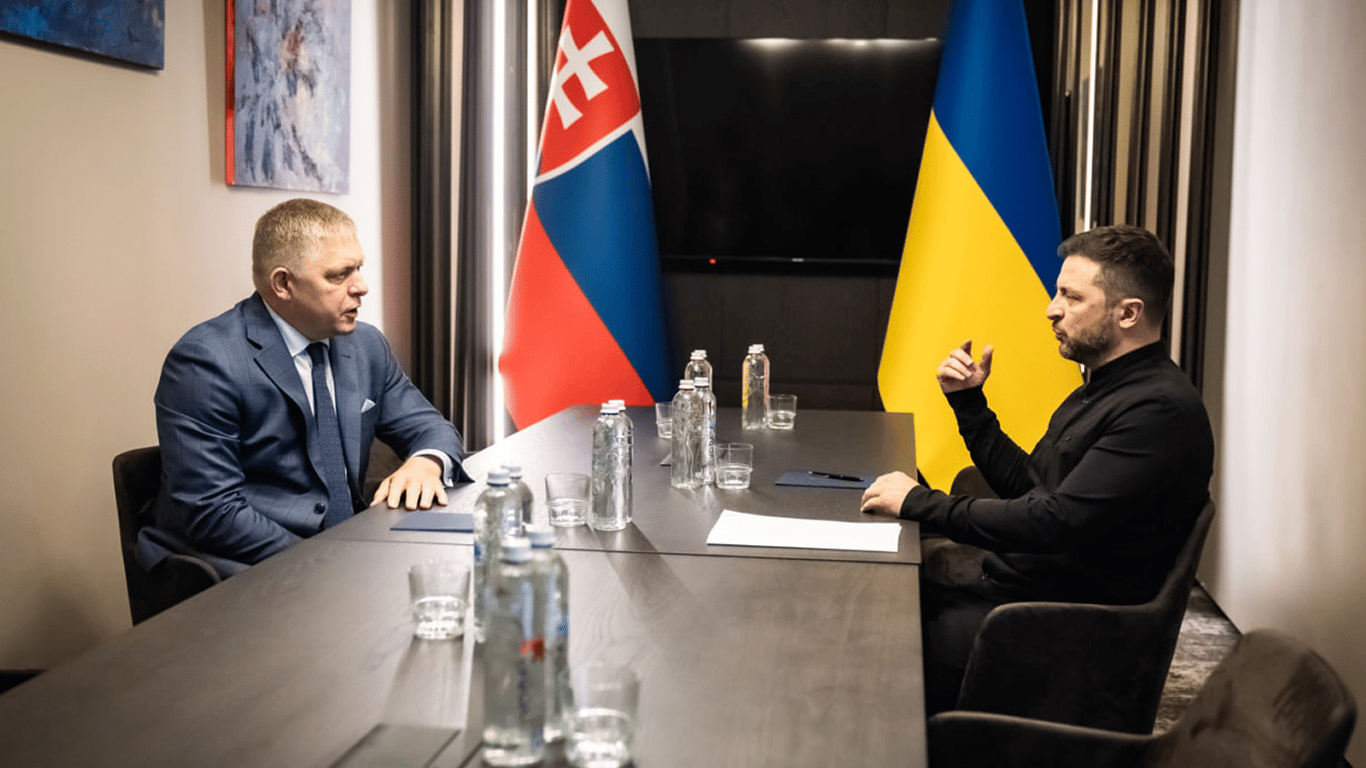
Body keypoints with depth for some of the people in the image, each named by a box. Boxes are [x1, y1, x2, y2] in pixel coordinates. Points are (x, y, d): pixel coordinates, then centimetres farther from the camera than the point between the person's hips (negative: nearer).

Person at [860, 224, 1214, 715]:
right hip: (1014, 575, 10)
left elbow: (1055, 522, -26)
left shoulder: (1160, 411, -20)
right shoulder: (1101, 390, 15)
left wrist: (920, 503, -18)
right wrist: (969, 403, 12)